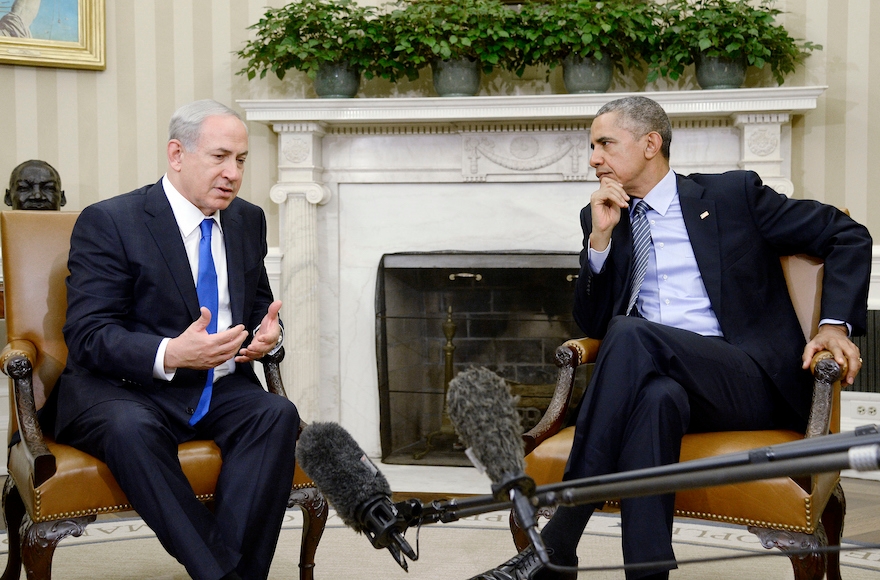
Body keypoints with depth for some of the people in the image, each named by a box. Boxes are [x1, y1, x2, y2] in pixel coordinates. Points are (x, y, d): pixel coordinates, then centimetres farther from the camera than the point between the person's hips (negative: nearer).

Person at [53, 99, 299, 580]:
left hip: (220, 390, 5)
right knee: (131, 428, -38)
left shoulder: (248, 221, 13)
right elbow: (87, 336, -13)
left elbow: (259, 306, 23)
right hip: (123, 389, -4)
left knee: (278, 415, -27)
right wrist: (170, 354, -30)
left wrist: (267, 333, -4)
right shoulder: (107, 222, -7)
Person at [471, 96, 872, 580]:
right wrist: (600, 236, 1)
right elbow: (592, 325, 13)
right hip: (661, 379, 2)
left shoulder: (734, 194, 9)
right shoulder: (603, 218, 20)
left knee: (632, 335, -32)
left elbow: (847, 236, 11)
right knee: (653, 397, -37)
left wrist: (835, 323, -3)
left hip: (750, 384, -2)